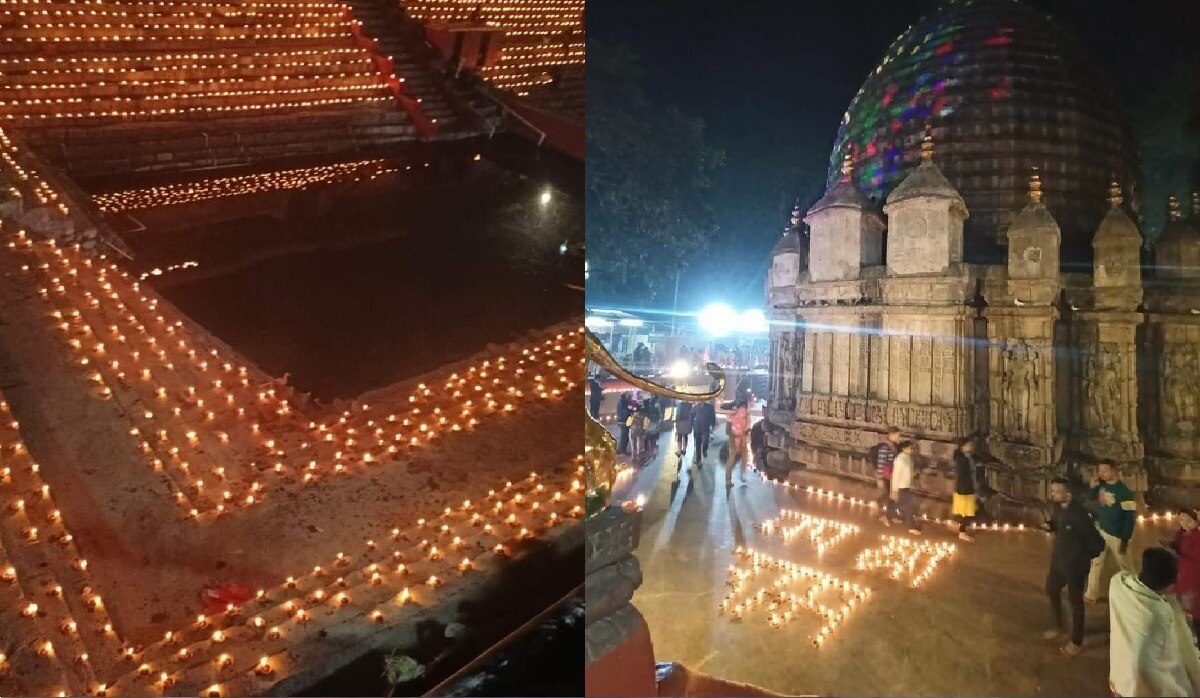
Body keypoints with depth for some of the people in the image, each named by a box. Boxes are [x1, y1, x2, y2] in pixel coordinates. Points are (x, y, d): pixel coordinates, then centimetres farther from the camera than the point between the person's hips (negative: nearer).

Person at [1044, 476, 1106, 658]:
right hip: (1058, 560, 8)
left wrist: (1083, 558, -7)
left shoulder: (1079, 515, -30)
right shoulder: (1057, 506, -7)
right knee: (1051, 591, 23)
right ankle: (1058, 627, 46)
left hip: (1075, 565, -8)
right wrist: (1050, 525, -9)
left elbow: (1098, 544, -23)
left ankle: (1077, 642, 26)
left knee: (1075, 601, 8)